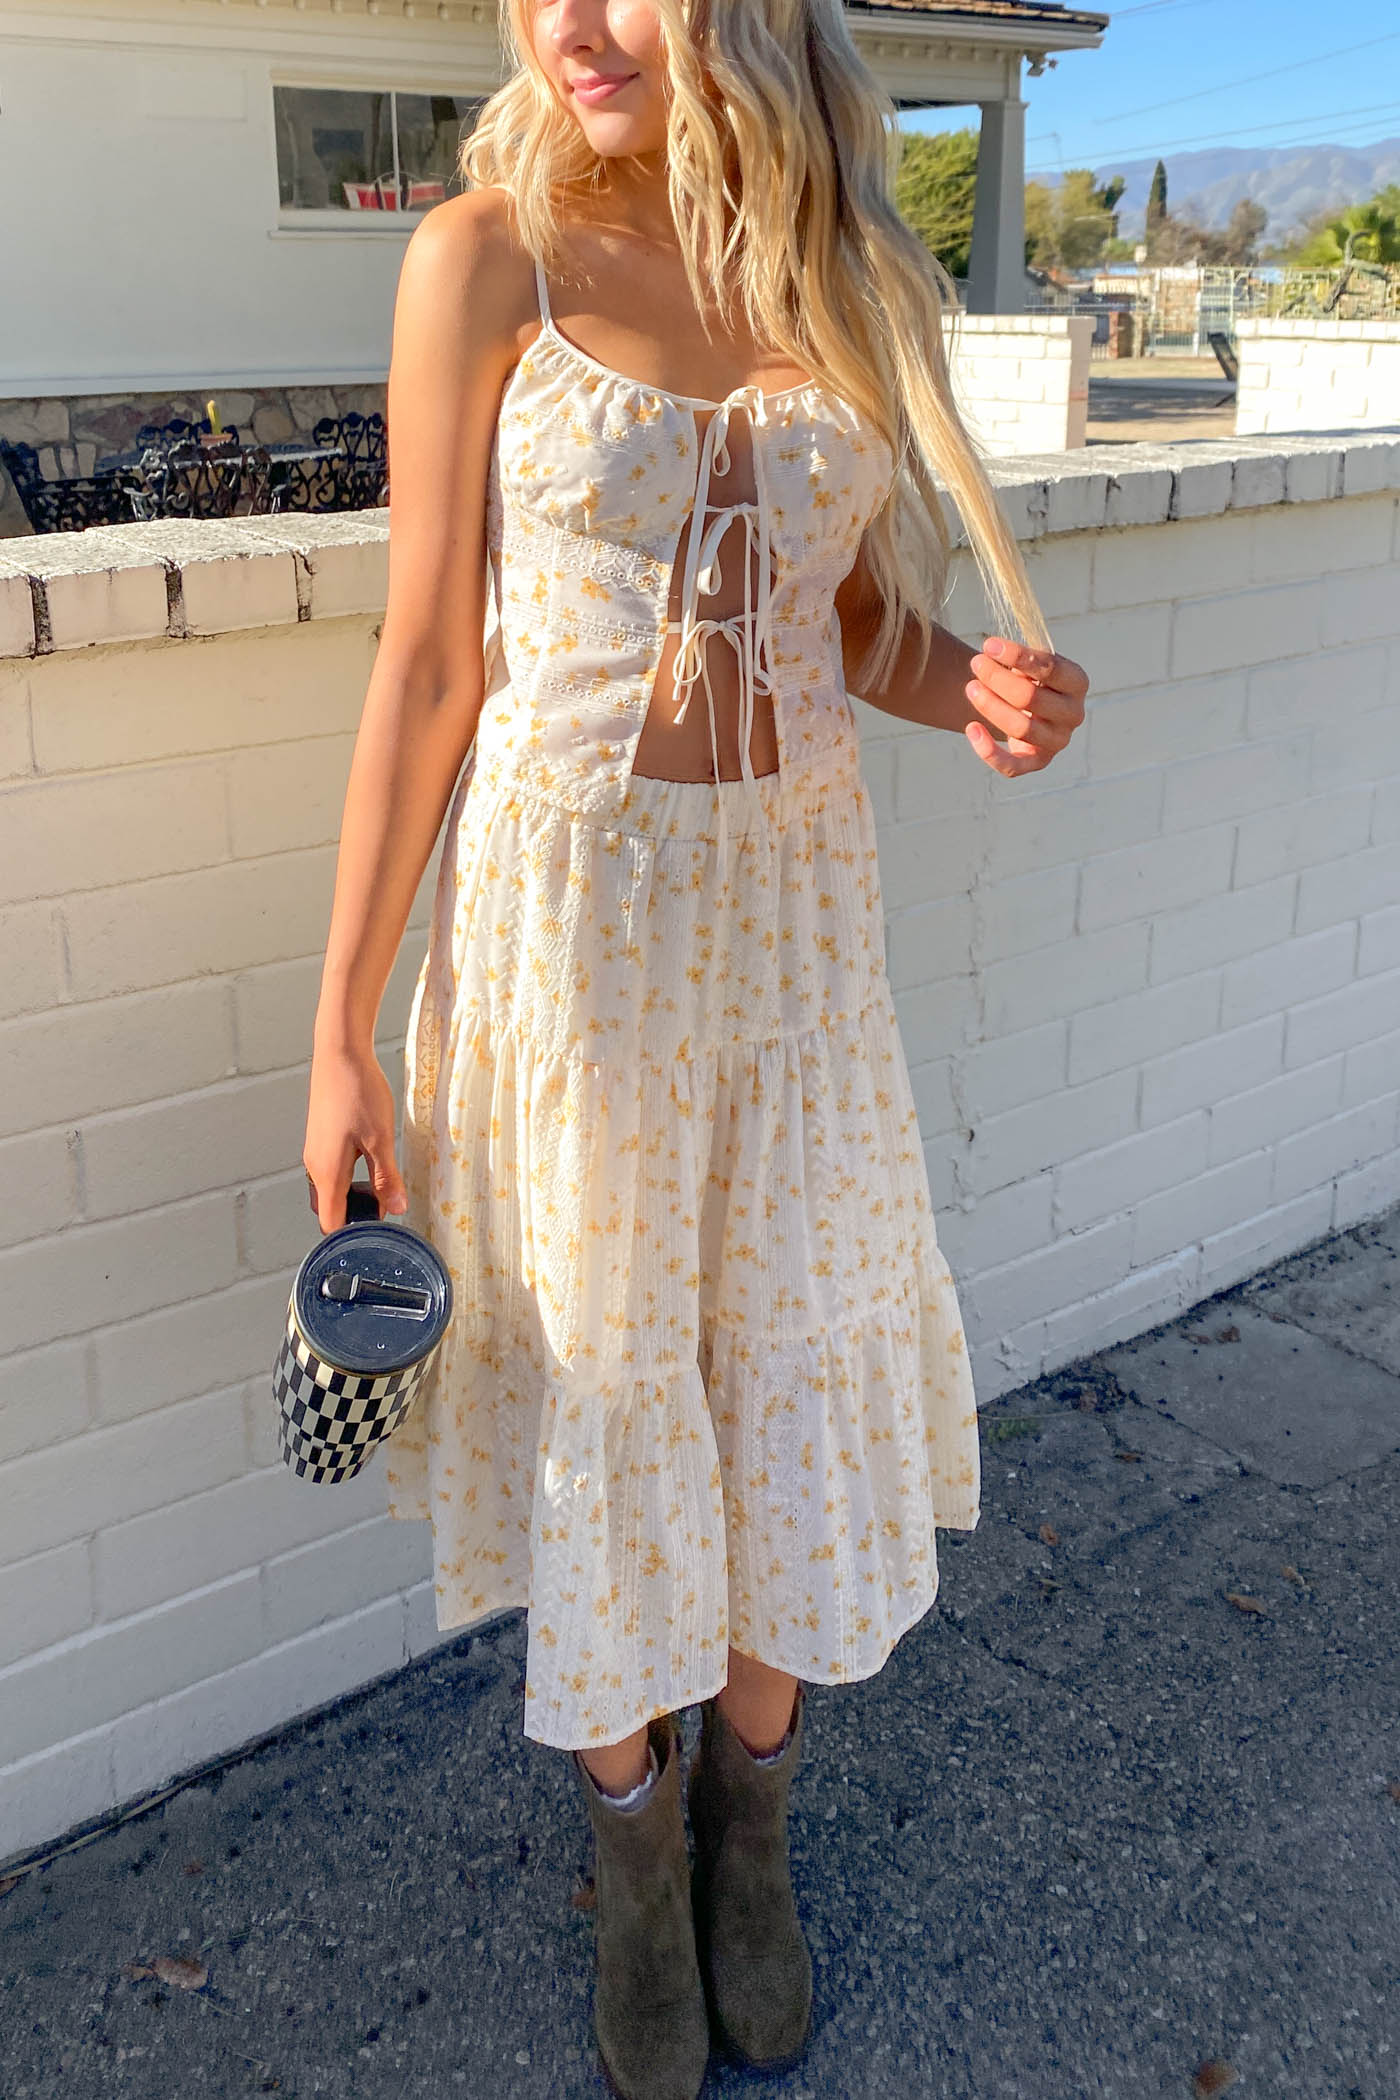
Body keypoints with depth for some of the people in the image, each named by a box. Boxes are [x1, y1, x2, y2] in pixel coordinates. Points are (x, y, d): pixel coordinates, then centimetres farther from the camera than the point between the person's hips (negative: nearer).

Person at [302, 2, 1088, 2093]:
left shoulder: (851, 272, 5)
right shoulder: (489, 257, -5)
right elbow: (429, 664, -5)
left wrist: (986, 692, -11)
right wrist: (343, 1031, -6)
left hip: (796, 898, 4)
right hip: (568, 901, -3)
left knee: (796, 1366, 12)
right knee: (602, 1387, 10)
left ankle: (751, 1826, 39)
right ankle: (633, 1851, 37)